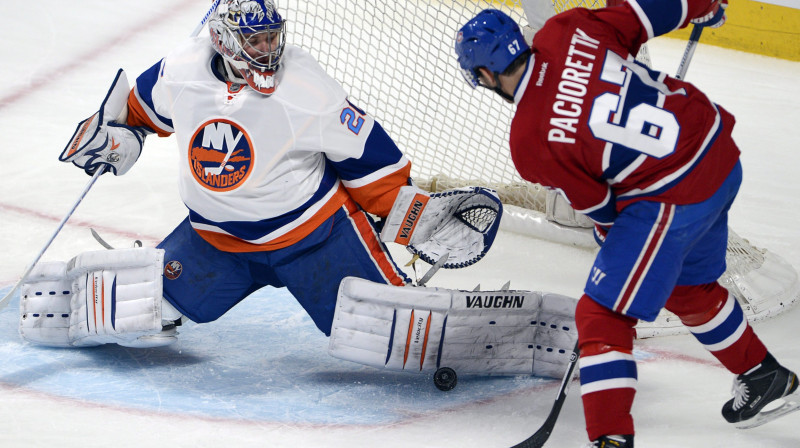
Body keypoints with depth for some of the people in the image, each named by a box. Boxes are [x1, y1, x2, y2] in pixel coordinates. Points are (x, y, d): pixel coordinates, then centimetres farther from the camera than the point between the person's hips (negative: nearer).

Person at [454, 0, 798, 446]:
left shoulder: (529, 143, -17)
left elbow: (597, 205, -5)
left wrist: (613, 237, 16)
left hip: (674, 199, -9)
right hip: (720, 152, 9)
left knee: (603, 314, -2)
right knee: (688, 287, 31)